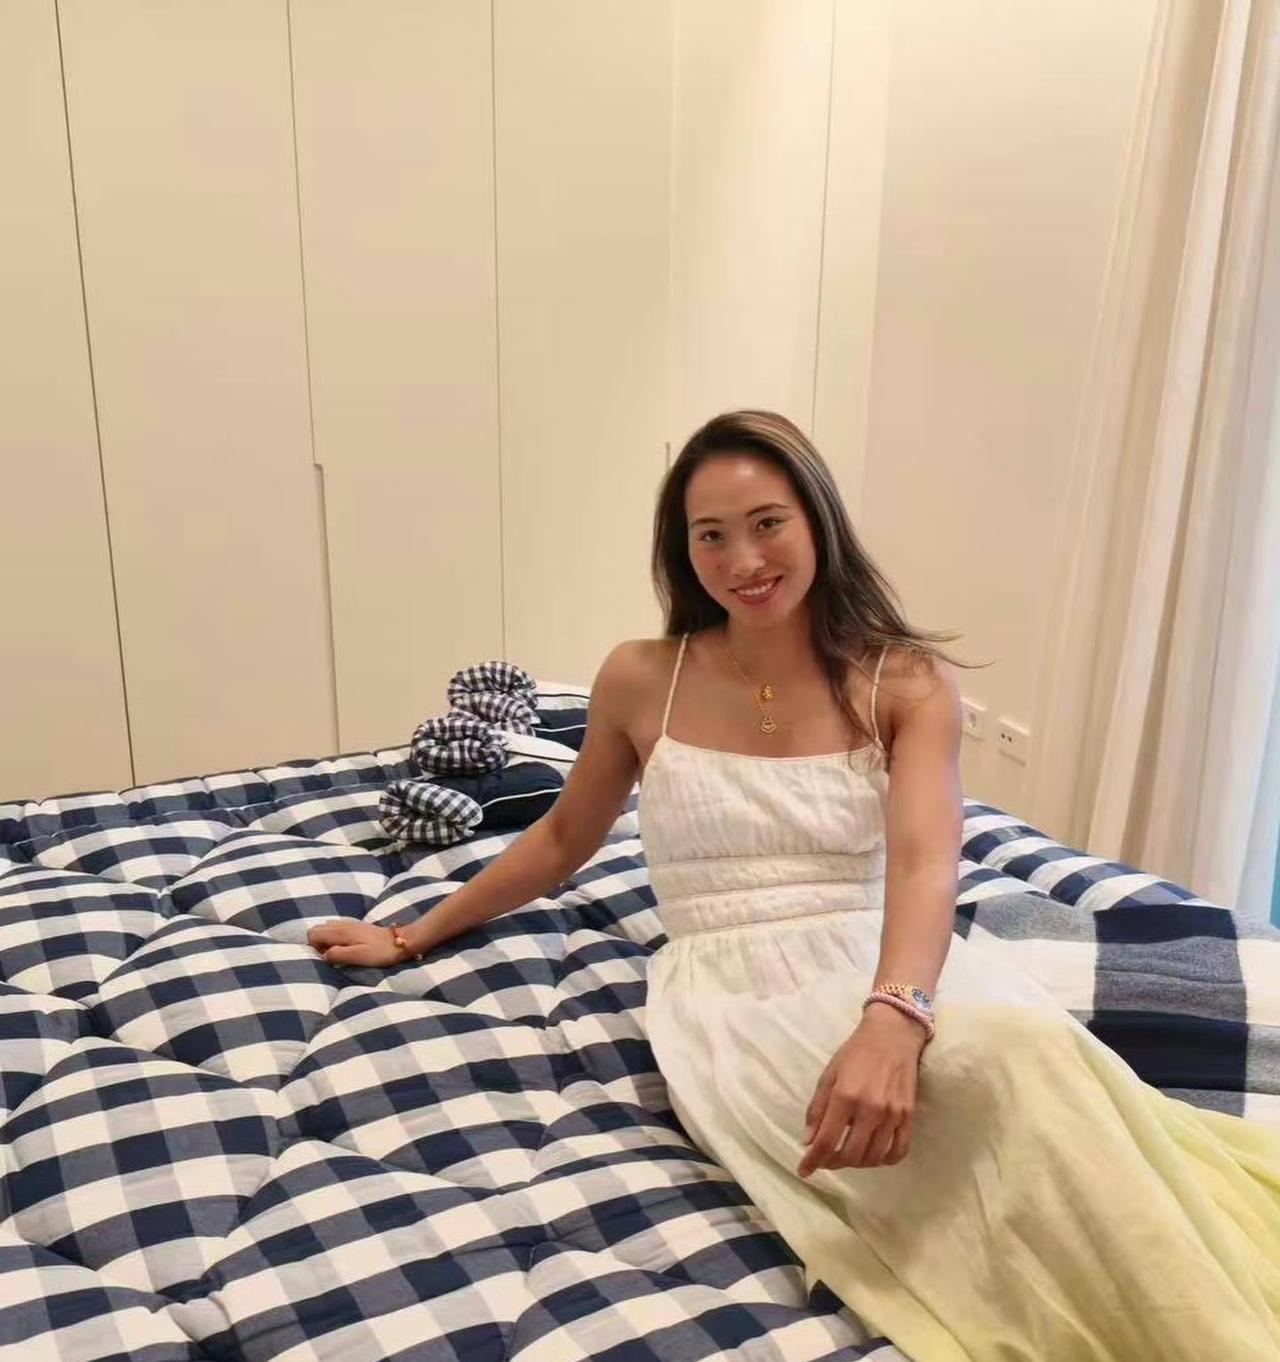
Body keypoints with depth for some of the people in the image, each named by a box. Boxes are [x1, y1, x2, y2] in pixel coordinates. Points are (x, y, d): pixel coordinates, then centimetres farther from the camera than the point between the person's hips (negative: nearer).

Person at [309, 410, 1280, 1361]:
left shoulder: (909, 682, 2)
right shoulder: (641, 681, 5)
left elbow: (924, 863, -16)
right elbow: (562, 840, 20)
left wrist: (893, 1016, -38)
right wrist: (412, 937, 27)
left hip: (881, 968, 1)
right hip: (728, 990, -1)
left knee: (1027, 1053, -36)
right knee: (970, 1084, -34)